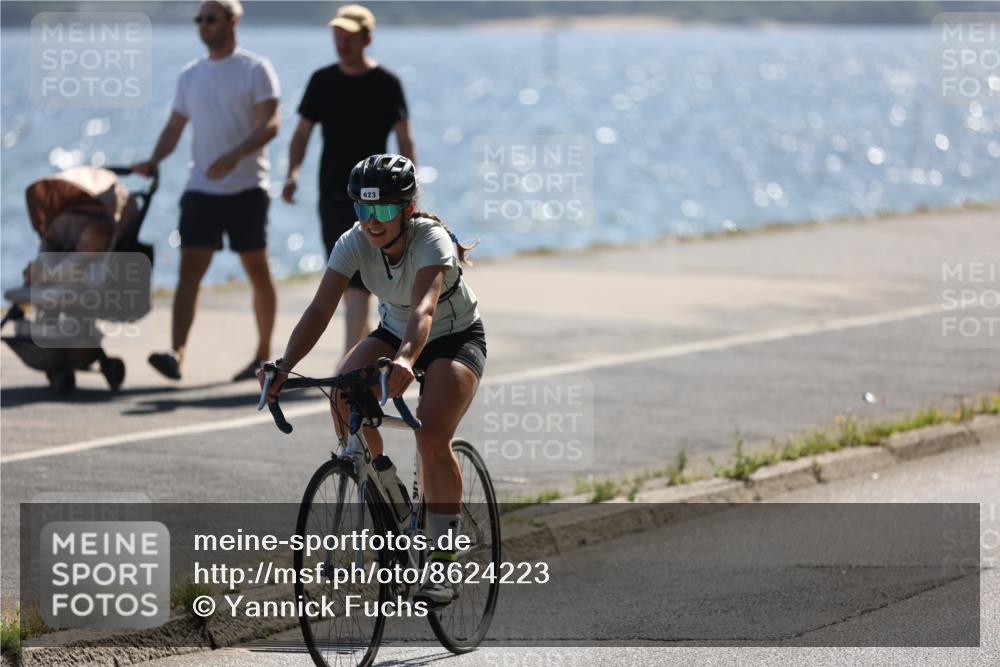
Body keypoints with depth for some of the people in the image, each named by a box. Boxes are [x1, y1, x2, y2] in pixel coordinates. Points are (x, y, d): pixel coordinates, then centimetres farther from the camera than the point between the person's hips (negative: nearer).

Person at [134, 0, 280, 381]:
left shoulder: (256, 70, -4)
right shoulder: (190, 75, 14)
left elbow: (269, 124, -13)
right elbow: (175, 126, 16)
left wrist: (233, 156, -27)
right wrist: (154, 161, -3)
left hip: (246, 188, -4)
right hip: (201, 189, 4)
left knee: (257, 272, 5)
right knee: (189, 270, -8)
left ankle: (263, 355, 17)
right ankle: (177, 353, -18)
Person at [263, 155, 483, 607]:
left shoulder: (431, 240, -31)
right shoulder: (355, 243, -20)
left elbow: (424, 308, -48)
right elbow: (320, 309, -29)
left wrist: (405, 360, -67)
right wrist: (285, 367, -43)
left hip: (456, 337, -4)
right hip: (394, 333, 5)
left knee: (432, 437, -27)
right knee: (343, 393, -26)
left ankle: (443, 561, -18)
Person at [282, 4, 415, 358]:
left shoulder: (386, 83, -4)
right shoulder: (322, 81, 6)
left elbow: (404, 140, -1)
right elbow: (302, 133, 8)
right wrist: (293, 173, -8)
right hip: (332, 194, 5)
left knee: (357, 282, -13)